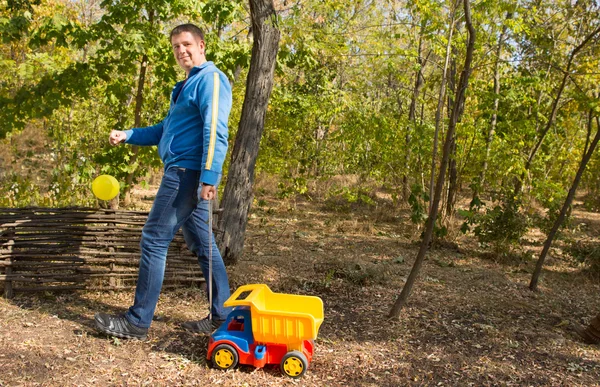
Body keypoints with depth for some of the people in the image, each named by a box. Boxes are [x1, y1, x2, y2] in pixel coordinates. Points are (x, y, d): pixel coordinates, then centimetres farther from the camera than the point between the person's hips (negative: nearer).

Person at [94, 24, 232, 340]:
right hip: (183, 174, 10)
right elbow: (166, 129, 27)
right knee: (201, 243, 10)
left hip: (188, 172, -10)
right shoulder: (187, 85, 22)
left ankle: (138, 321, 2)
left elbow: (215, 132, -20)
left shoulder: (210, 79, -9)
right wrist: (127, 136, 17)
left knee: (154, 240, -6)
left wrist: (209, 177, -26)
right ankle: (221, 317, 16)